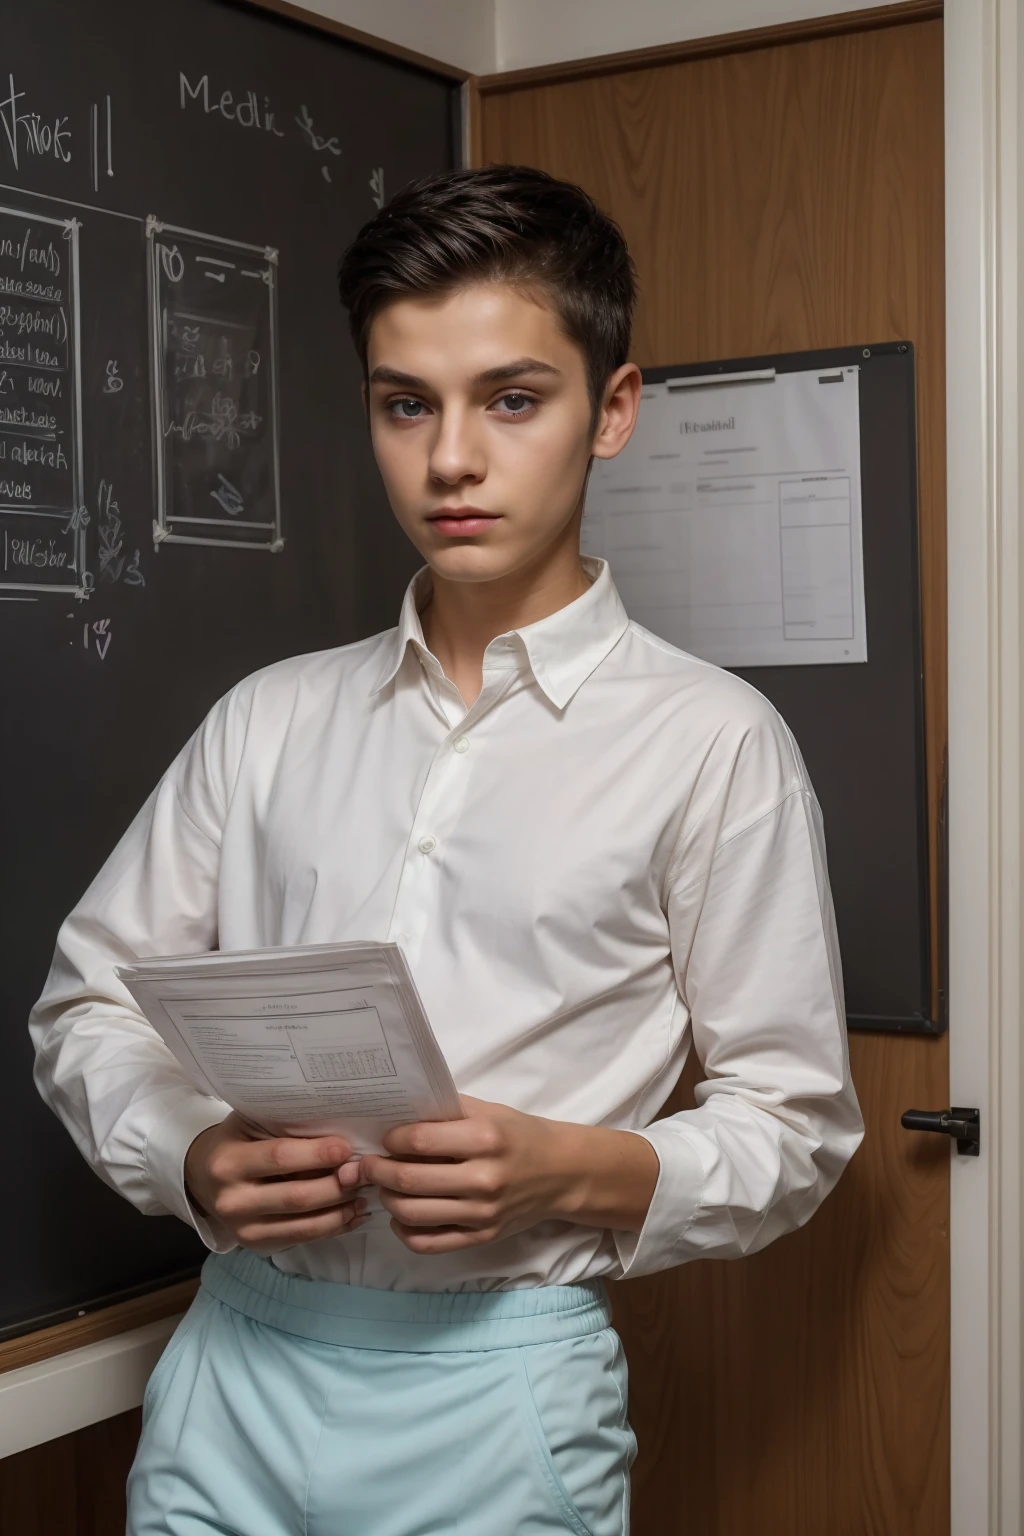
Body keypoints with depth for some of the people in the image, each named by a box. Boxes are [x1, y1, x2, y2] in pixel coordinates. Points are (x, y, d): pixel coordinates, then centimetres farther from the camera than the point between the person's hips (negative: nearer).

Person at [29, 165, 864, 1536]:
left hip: (498, 1384, -3)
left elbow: (793, 1123, -2)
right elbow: (90, 999, 11)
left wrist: (572, 1173, -19)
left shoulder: (710, 742, -5)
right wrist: (195, 1157, -8)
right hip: (233, 1364, 4)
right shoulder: (271, 720, 7)